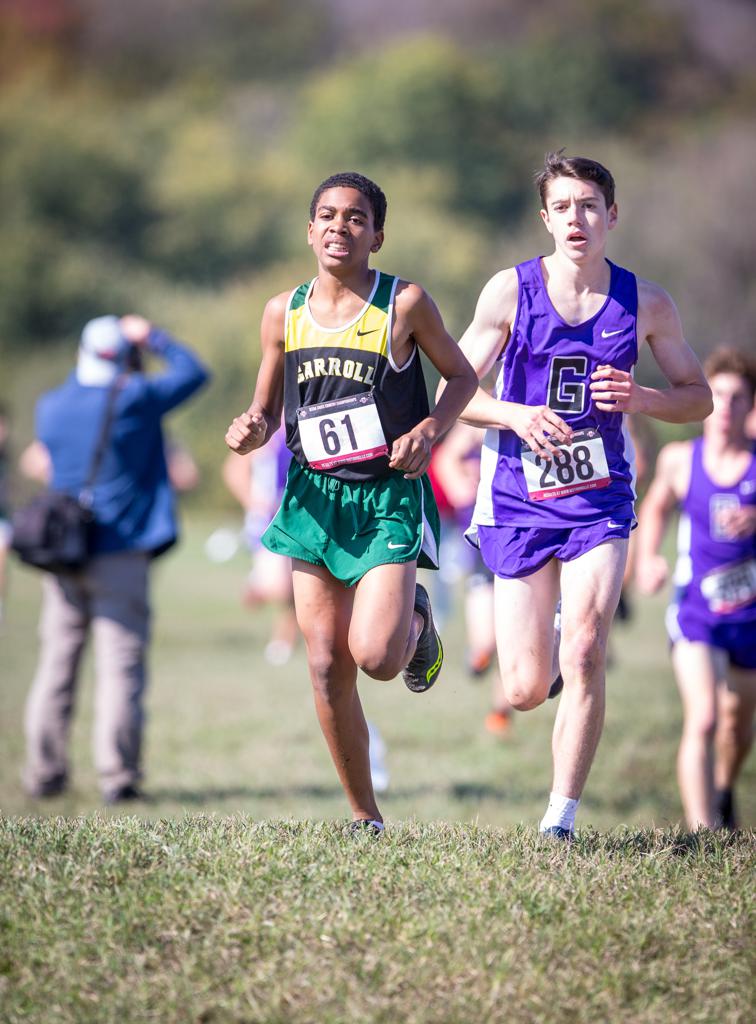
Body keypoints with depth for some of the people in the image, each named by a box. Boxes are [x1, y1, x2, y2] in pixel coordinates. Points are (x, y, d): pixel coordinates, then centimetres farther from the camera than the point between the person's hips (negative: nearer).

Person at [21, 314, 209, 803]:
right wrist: (153, 338, 17)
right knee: (121, 665, -4)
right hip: (121, 552, -4)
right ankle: (118, 774, -8)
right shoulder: (138, 399, -8)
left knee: (57, 664, 10)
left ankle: (44, 771, 12)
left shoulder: (51, 406, 5)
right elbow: (193, 372, 6)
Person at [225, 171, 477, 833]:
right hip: (315, 498, 3)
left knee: (376, 656, -18)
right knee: (327, 667, -1)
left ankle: (416, 620, 20)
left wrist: (431, 430, -10)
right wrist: (250, 432, -8)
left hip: (389, 498, -3)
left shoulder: (404, 304, -4)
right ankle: (366, 818, 12)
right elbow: (266, 412, 15)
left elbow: (462, 374, 8)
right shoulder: (284, 313, 6)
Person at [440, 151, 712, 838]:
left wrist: (641, 399, -12)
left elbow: (699, 397, 9)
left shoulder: (645, 303, 0)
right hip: (518, 497, 0)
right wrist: (515, 415, -20)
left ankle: (561, 820, -6)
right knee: (525, 692, 0)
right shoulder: (511, 290, -4)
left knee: (585, 658, -18)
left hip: (599, 498, 0)